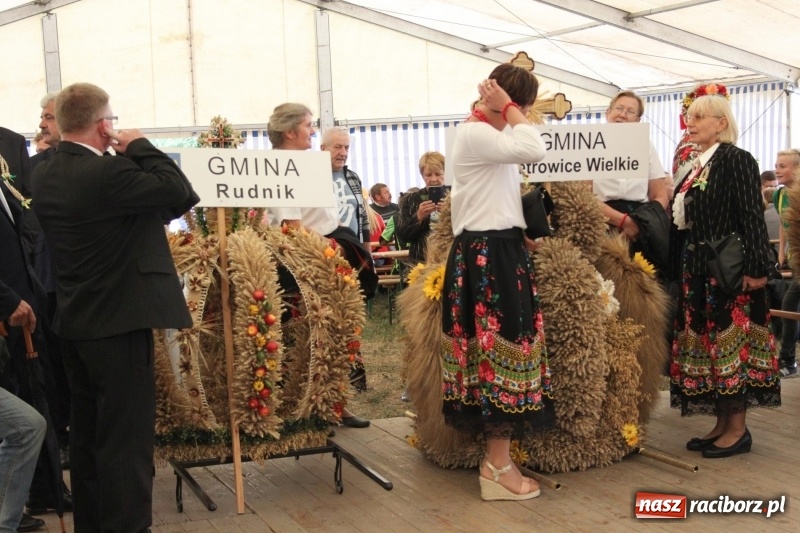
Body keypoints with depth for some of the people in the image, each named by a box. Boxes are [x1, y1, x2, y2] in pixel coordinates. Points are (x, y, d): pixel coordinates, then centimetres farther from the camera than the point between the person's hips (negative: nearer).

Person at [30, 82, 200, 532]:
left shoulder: (44, 177, 5)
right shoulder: (109, 172, -21)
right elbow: (181, 194, -17)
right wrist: (141, 146, -8)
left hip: (74, 321, 9)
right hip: (118, 322, -9)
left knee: (87, 432, 18)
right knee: (126, 438, -1)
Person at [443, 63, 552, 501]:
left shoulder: (489, 134, 17)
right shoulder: (474, 134, -15)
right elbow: (534, 150, -28)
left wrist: (517, 233, 6)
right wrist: (508, 109, -16)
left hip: (498, 249, 10)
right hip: (487, 255, -10)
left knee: (497, 345, 10)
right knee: (500, 345, -8)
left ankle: (496, 455, 17)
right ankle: (498, 464, -2)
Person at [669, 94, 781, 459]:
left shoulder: (737, 160, -8)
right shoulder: (694, 168, 16)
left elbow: (752, 216, -15)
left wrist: (757, 267, -21)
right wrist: (679, 268, 13)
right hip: (697, 270, 8)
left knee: (731, 343, -4)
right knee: (705, 342, 9)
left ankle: (738, 429, 3)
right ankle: (722, 424, 17)